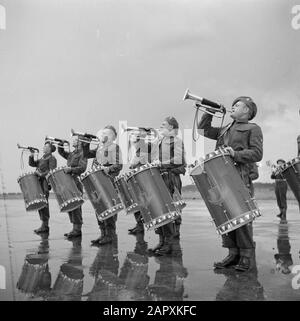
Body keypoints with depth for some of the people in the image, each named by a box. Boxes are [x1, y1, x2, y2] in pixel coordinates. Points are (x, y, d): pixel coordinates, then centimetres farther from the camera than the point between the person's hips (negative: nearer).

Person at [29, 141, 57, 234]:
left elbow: (52, 171, -14)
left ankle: (45, 226, -7)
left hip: (45, 183, -9)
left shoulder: (52, 158, -3)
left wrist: (42, 174, -21)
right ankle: (44, 226, 16)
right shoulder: (42, 159, 24)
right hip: (39, 182, 9)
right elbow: (32, 164, 20)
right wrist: (31, 156, 6)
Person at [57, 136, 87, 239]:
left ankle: (77, 229, -5)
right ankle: (75, 228, 17)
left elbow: (82, 168, -17)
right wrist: (61, 144, 12)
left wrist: (71, 169, -28)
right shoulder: (71, 154, 19)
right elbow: (61, 152, 30)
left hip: (77, 182, -9)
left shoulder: (82, 154, -6)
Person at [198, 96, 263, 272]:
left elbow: (257, 153, -6)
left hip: (241, 179, -6)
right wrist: (210, 113, 24)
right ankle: (233, 253, 12)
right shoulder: (225, 130, 27)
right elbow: (203, 130, 31)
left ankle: (246, 256, 2)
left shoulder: (253, 129, 7)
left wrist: (236, 154, -18)